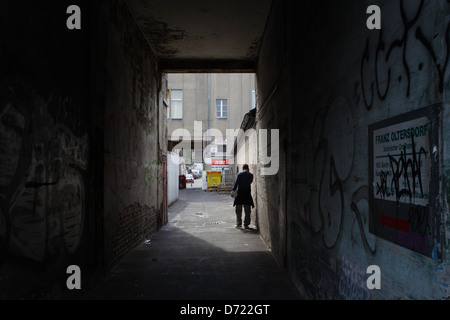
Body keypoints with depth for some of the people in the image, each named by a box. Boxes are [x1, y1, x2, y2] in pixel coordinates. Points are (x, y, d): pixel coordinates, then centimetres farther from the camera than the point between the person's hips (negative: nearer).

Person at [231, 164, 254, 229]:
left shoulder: (239, 174, -2)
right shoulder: (251, 175, 0)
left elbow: (236, 183, -8)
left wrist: (233, 191, -9)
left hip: (239, 192, 0)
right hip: (247, 193, 0)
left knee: (238, 210, 9)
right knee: (247, 210, 6)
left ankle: (239, 223, 10)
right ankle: (246, 224, 6)